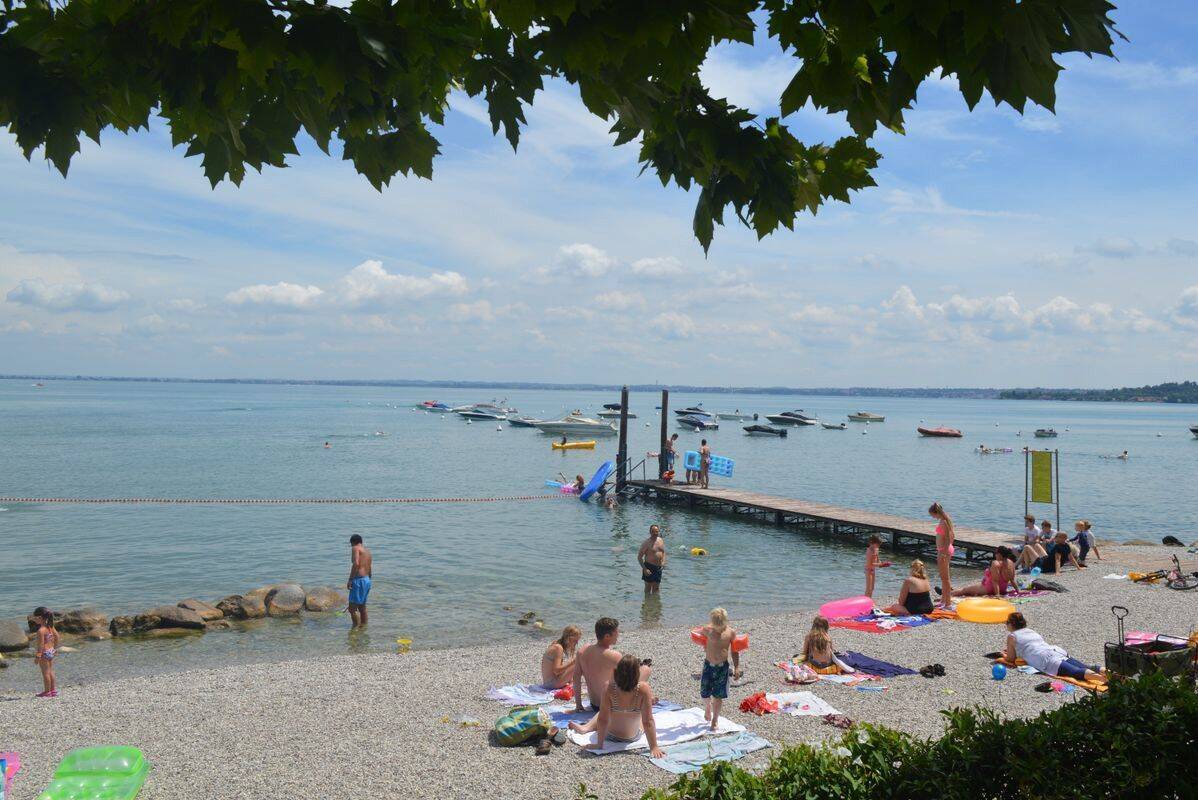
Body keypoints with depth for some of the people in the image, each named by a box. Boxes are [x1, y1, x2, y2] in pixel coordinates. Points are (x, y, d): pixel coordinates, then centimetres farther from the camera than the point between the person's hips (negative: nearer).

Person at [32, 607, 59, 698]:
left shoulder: (41, 630, -22)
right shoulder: (50, 626, 3)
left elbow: (41, 644, -23)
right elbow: (56, 636, 13)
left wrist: (37, 656, -18)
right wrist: (55, 648, 24)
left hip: (44, 653, -8)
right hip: (51, 651, 8)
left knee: (45, 673, 2)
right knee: (50, 671, 16)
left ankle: (47, 692, 10)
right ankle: (53, 690, 22)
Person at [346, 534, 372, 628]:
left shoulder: (355, 548, -5)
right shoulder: (367, 551, 20)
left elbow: (356, 564, -21)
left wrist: (350, 579, -21)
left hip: (358, 580, -9)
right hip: (367, 580, 9)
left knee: (352, 609, -7)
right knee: (362, 607, 18)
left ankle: (356, 628, -9)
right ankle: (363, 627, 24)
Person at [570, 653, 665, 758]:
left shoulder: (609, 688, -31)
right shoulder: (643, 689, -32)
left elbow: (602, 719, -22)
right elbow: (648, 722, -26)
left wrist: (599, 744, -11)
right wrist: (654, 747, -17)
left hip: (611, 735, 0)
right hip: (634, 736, 0)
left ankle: (587, 727, 29)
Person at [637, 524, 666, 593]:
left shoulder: (661, 540, 6)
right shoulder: (646, 543, -13)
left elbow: (663, 552, 21)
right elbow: (639, 557, -12)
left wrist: (663, 562, 2)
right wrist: (644, 569, -19)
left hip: (658, 568, 6)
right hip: (649, 567, -6)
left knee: (656, 587, 14)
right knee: (648, 586, 4)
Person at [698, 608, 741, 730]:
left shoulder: (731, 632, -8)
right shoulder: (707, 630, -9)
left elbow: (734, 651, 2)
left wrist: (737, 668, 0)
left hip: (723, 666, 0)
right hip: (708, 665, 1)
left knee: (718, 695, 5)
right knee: (705, 693, 4)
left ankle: (715, 719, 21)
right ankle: (707, 708, 38)